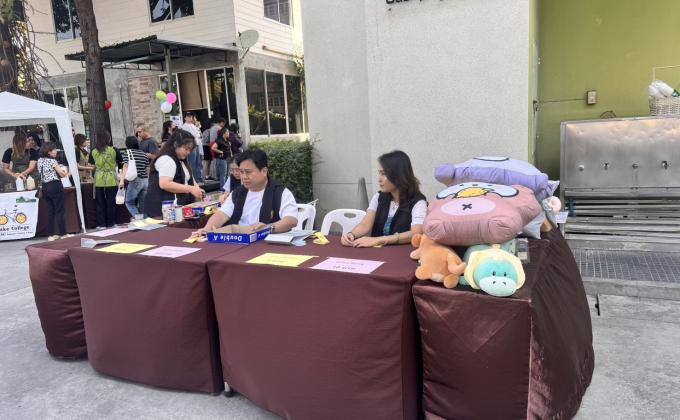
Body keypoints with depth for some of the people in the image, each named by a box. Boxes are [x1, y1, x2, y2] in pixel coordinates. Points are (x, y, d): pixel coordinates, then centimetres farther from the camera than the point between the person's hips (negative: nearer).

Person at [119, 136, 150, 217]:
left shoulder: (127, 152, 1)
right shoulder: (144, 154, 13)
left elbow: (126, 166, -10)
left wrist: (122, 180, -15)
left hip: (135, 180, -5)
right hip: (146, 181, 5)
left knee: (129, 202, 7)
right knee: (143, 204, 10)